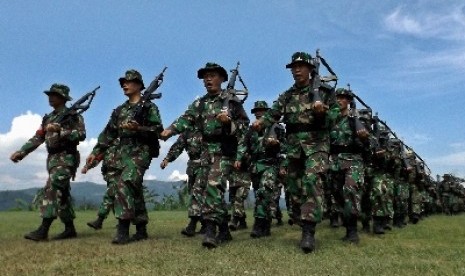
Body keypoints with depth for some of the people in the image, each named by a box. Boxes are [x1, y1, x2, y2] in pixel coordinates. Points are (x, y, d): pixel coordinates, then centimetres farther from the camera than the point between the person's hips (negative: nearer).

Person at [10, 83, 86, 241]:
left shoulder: (72, 115, -2)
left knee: (53, 190, -17)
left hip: (66, 158, -8)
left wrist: (60, 130, -21)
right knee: (61, 193, 7)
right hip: (53, 159, 8)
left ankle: (43, 230, -18)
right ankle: (70, 229, 13)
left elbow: (81, 134, -14)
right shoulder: (48, 118, 19)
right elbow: (37, 138, 16)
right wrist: (21, 152, 5)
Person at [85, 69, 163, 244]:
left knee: (124, 184, -22)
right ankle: (141, 230, 15)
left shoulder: (149, 107, 0)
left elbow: (158, 130, -10)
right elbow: (108, 133, 17)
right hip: (124, 153, 7)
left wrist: (137, 128, -22)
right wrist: (95, 152, 11)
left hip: (141, 152, -7)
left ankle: (123, 230, -20)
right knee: (134, 190, 8)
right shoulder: (119, 111, 19)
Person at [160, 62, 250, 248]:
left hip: (224, 150, -6)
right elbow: (186, 120, 1)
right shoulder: (199, 103, 13)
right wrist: (170, 130, -17)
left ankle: (210, 230, -20)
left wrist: (229, 122, -19)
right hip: (206, 151, 6)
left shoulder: (232, 100, 0)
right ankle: (224, 231, 19)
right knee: (207, 188, 7)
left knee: (214, 186, -20)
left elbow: (245, 124, 0)